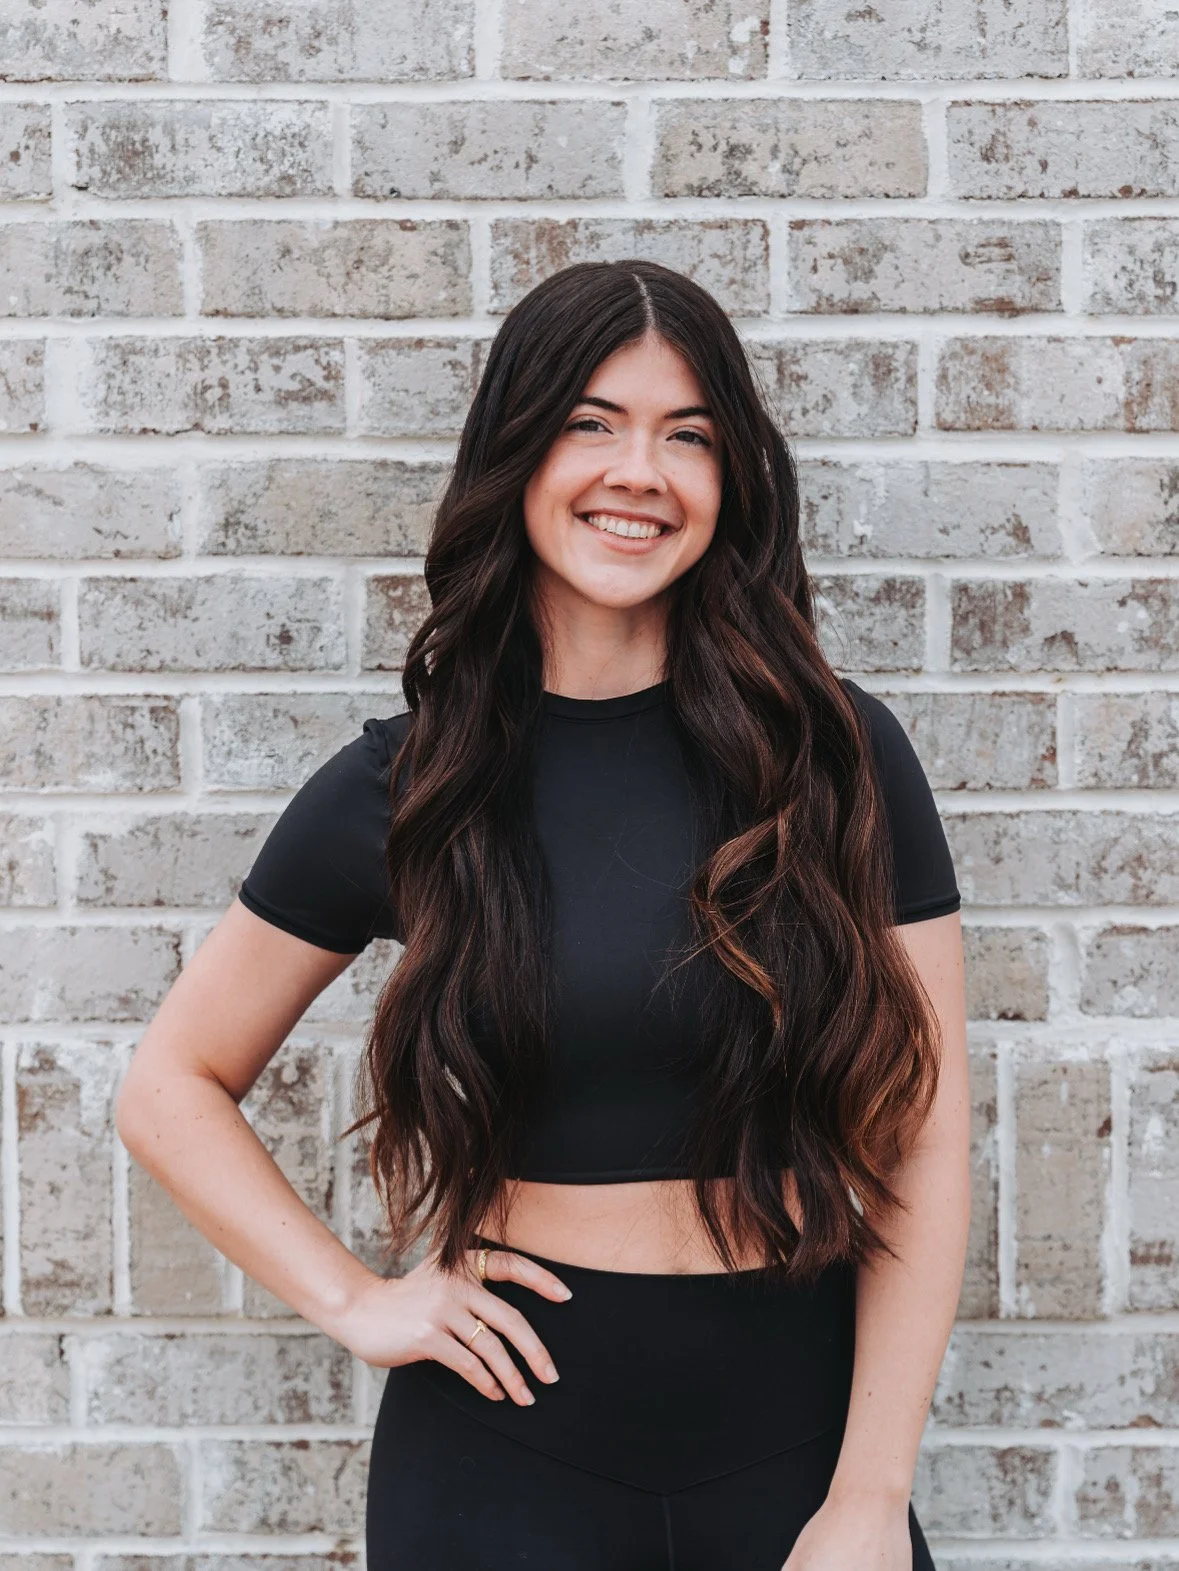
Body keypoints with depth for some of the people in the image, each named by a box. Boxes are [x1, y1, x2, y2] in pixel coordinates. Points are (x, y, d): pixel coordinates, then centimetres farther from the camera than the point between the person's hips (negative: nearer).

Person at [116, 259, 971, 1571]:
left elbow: (920, 1142, -5)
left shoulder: (839, 757, -5)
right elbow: (171, 1087, 5)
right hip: (510, 1431, 0)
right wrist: (353, 1300, -5)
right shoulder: (402, 786, -3)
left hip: (796, 1427, 0)